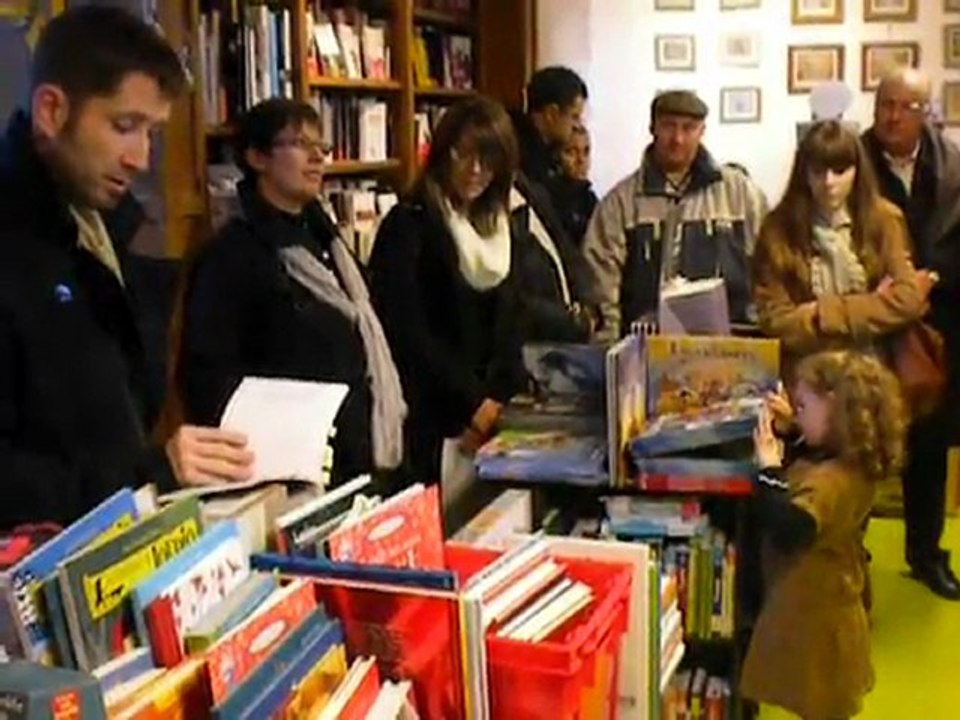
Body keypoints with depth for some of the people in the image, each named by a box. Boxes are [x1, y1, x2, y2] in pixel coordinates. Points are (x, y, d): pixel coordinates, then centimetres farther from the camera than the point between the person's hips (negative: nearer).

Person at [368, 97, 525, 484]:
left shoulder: (501, 229, 13)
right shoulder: (408, 225, -6)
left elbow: (509, 326, 9)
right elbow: (408, 332, -13)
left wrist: (495, 401, -6)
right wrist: (473, 405, -13)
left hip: (489, 418, 6)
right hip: (428, 420, -5)